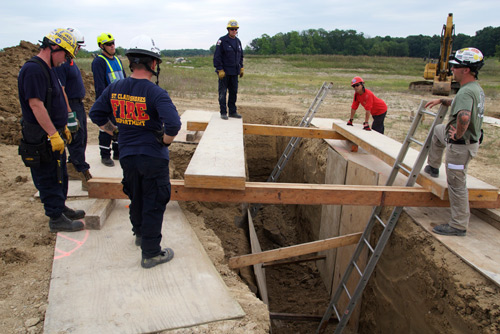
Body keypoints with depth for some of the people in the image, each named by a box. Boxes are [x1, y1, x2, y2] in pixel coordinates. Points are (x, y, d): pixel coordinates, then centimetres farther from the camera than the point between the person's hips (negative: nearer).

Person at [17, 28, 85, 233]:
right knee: (49, 179, 0)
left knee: (60, 175, 20)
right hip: (42, 138, -10)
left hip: (53, 135, 10)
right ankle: (56, 219, 10)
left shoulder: (46, 69, 14)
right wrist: (53, 134, -25)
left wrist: (63, 127, 23)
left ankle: (61, 208, 34)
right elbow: (36, 105, -25)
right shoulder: (33, 70, -18)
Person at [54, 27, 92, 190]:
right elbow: (60, 91, -22)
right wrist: (70, 114, -24)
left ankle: (71, 165, 32)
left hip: (78, 104, 10)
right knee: (76, 141, -7)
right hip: (70, 106, -10)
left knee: (81, 140, 17)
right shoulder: (60, 63, -18)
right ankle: (86, 178, -4)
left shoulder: (70, 61, 14)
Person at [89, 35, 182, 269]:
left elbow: (96, 114, 6)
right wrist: (165, 142, -12)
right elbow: (173, 124, -31)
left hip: (127, 155, 6)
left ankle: (140, 234, 48)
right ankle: (151, 254, 16)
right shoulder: (156, 93, -20)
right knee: (153, 205, 7)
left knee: (136, 198, 26)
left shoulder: (114, 89, -2)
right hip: (153, 157, -6)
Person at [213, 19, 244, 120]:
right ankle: (223, 112, 5)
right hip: (224, 72, -6)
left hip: (234, 72, 6)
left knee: (234, 92, 9)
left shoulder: (238, 41, 12)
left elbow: (240, 56, 22)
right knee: (222, 92, -1)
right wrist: (220, 70, -16)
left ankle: (232, 112, 17)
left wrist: (241, 68, 14)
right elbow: (217, 56, -10)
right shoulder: (222, 40, -7)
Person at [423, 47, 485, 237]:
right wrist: (442, 101, 26)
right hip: (470, 138, 10)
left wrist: (458, 135, -30)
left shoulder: (466, 91, -28)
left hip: (461, 145, -10)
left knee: (457, 185, -1)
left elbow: (464, 116, -47)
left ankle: (459, 226, 11)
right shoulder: (476, 88, 6)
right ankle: (433, 167, 45)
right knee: (438, 130, 34)